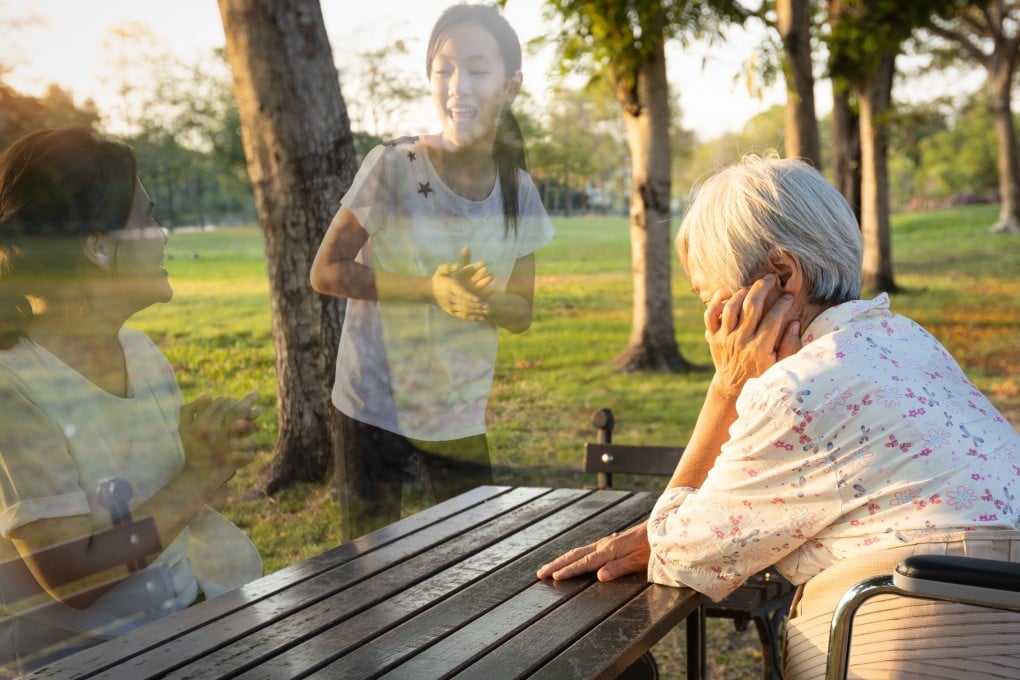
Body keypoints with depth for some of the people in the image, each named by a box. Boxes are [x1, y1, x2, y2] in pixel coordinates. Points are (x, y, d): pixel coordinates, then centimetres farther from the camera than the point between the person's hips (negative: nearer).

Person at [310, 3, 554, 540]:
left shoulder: (518, 192, -3)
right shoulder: (393, 168, -15)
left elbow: (521, 313, 3)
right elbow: (325, 272, -12)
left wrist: (483, 299, -20)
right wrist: (429, 288, -23)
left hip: (460, 415, 4)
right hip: (373, 405, -3)